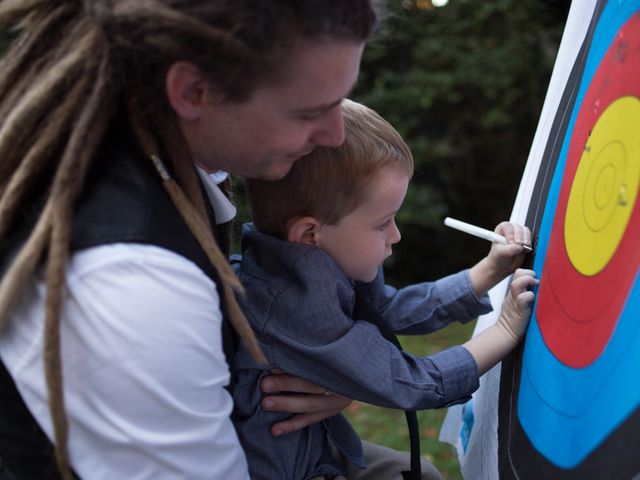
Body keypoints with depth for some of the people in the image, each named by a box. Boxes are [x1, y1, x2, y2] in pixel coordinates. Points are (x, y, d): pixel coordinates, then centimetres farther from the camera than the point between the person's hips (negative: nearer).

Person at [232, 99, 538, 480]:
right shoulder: (292, 305, -32)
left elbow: (393, 308, 6)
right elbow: (408, 385, -23)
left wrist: (490, 271, 1)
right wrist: (507, 331, -12)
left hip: (313, 442, 8)